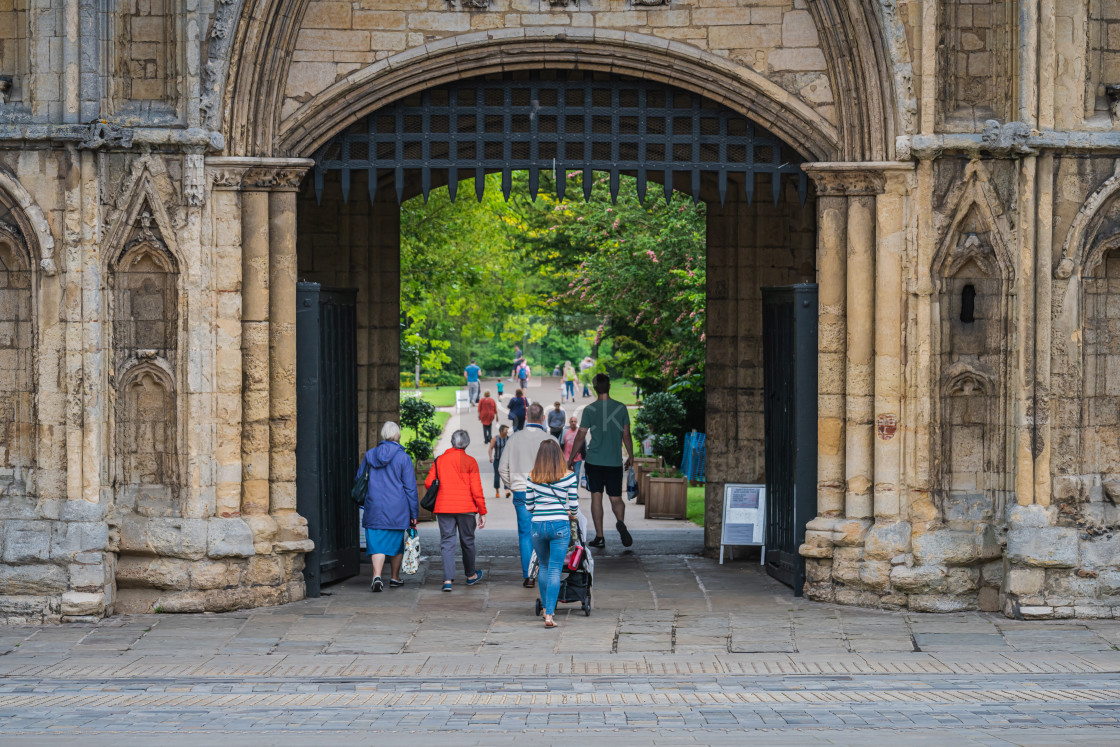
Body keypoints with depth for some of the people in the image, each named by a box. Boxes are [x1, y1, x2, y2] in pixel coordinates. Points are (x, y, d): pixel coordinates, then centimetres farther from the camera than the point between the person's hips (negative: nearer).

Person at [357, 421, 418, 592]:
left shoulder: (370, 455, 4)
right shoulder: (403, 457, -5)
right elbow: (410, 487, -4)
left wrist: (364, 501, 31)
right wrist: (414, 513, 1)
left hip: (374, 508, 1)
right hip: (397, 509, -1)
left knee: (377, 544, -3)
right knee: (396, 543, 15)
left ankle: (377, 575, -24)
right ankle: (395, 578, 26)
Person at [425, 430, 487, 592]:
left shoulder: (439, 460, 4)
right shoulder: (470, 461, -3)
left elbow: (429, 483, 2)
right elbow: (476, 489, -6)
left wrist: (434, 506, 21)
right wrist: (482, 512, -1)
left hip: (444, 507, 1)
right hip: (466, 507, -1)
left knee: (447, 542, 1)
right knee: (467, 542, 14)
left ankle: (448, 579, -12)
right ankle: (470, 575, 31)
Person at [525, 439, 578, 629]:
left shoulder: (532, 478, 2)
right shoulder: (568, 476, -3)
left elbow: (529, 505, 7)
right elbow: (574, 504, 0)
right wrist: (570, 513, 23)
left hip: (537, 526, 2)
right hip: (560, 525, -2)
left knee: (544, 568, 20)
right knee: (555, 570, -1)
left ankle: (546, 609, 31)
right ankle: (549, 615, -9)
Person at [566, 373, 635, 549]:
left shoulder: (590, 410, -5)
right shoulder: (621, 408, 0)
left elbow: (580, 436, -2)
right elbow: (626, 435, 5)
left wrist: (571, 458, 9)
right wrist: (631, 456, 18)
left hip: (594, 461, -1)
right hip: (615, 462, 1)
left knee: (596, 496, 7)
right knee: (616, 498, 6)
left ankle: (599, 536, 5)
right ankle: (621, 522, -25)